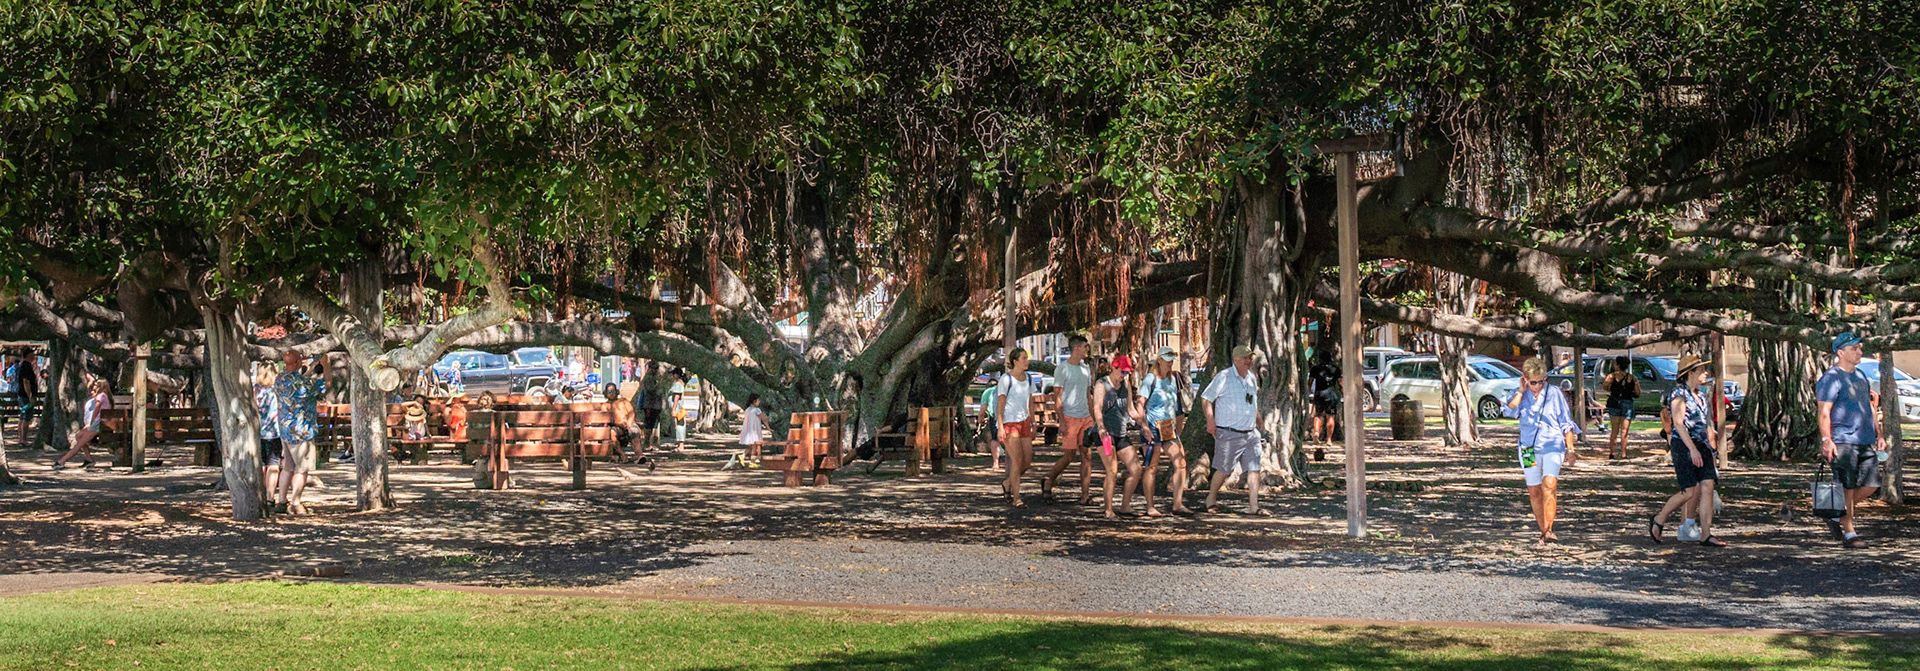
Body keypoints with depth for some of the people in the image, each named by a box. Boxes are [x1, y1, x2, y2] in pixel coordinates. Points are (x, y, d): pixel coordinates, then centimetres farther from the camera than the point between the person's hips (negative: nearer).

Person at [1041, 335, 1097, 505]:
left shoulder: (1086, 369, 14)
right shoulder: (1062, 369, -5)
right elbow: (1058, 397, -8)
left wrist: (1093, 418, 18)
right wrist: (1061, 421, -14)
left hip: (1086, 417, 6)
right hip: (1070, 417, -6)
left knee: (1087, 456, -1)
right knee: (1069, 456, -5)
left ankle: (1085, 496, -1)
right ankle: (1048, 483, 18)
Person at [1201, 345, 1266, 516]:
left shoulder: (1251, 378, 13)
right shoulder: (1224, 377, -8)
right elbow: (1206, 398, -8)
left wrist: (1259, 421, 25)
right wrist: (1210, 419, -19)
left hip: (1250, 433, 6)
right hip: (1229, 434, -6)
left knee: (1254, 469, -2)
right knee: (1224, 470, 2)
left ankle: (1253, 507, -2)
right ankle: (1210, 501, 20)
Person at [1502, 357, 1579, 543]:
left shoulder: (1554, 393, 1)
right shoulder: (1520, 394, 5)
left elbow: (1566, 423, 6)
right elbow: (1509, 411, -15)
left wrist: (1570, 449, 3)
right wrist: (1521, 391, -12)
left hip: (1553, 446, -3)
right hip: (1529, 448, 3)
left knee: (1549, 485, -21)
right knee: (1534, 491, 5)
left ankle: (1549, 529, -25)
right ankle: (1543, 531, 17)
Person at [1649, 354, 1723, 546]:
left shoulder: (1700, 397, 17)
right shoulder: (1679, 395, -8)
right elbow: (1679, 424, -17)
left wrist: (1712, 451, 22)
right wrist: (1693, 449, -25)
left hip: (1701, 446, 8)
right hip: (1683, 445, -8)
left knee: (1707, 487, -5)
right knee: (1689, 492, -9)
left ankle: (1706, 535, -6)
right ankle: (1658, 521, 11)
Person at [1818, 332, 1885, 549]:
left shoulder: (1860, 377, 20)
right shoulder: (1831, 378, -7)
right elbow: (1824, 412, -13)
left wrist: (1879, 434, 20)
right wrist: (1826, 440, -22)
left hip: (1866, 441, 8)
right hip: (1843, 442, -8)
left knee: (1870, 485, 4)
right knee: (1847, 488, -5)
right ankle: (1849, 534, 0)